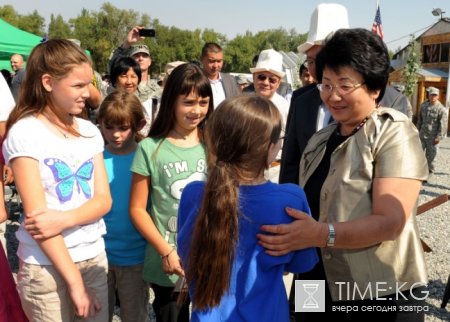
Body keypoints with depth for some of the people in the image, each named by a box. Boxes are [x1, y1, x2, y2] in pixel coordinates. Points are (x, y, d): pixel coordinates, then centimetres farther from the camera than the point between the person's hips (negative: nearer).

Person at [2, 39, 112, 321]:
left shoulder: (90, 131, 4)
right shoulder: (24, 133, -11)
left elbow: (104, 200, 0)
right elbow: (37, 215, -16)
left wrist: (65, 219, -19)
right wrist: (74, 281, -16)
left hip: (95, 257, 5)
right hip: (47, 267, -4)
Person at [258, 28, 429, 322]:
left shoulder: (394, 134, -12)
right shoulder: (320, 140, 9)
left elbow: (390, 221, -21)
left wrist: (321, 235, -33)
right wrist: (288, 233, 0)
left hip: (380, 297, -6)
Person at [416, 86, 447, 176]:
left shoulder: (441, 109, -12)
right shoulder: (424, 105, 7)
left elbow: (443, 124, -13)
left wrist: (439, 137, -15)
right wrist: (418, 130, 17)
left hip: (432, 137, -5)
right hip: (422, 135, 5)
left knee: (430, 155, 4)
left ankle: (430, 171, 20)